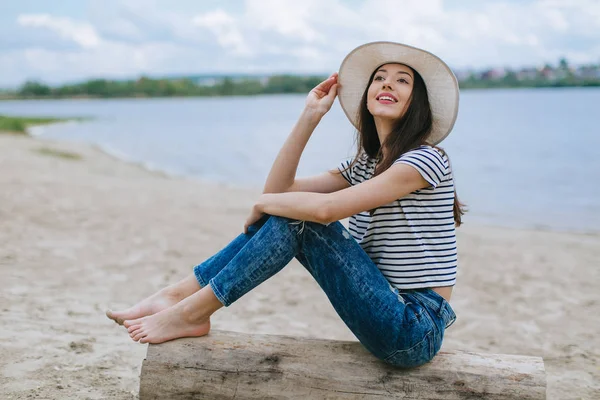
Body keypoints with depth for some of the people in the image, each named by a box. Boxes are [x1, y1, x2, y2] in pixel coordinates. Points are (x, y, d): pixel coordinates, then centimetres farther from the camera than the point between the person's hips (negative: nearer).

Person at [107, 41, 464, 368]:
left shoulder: (426, 159, -13)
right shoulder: (364, 165, 13)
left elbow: (327, 208, -24)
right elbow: (279, 190, 5)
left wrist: (264, 204, -7)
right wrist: (310, 116, 2)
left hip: (417, 331, -7)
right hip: (388, 314, 8)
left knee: (301, 217, -17)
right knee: (290, 212, -1)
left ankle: (191, 312, -10)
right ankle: (178, 295, 0)